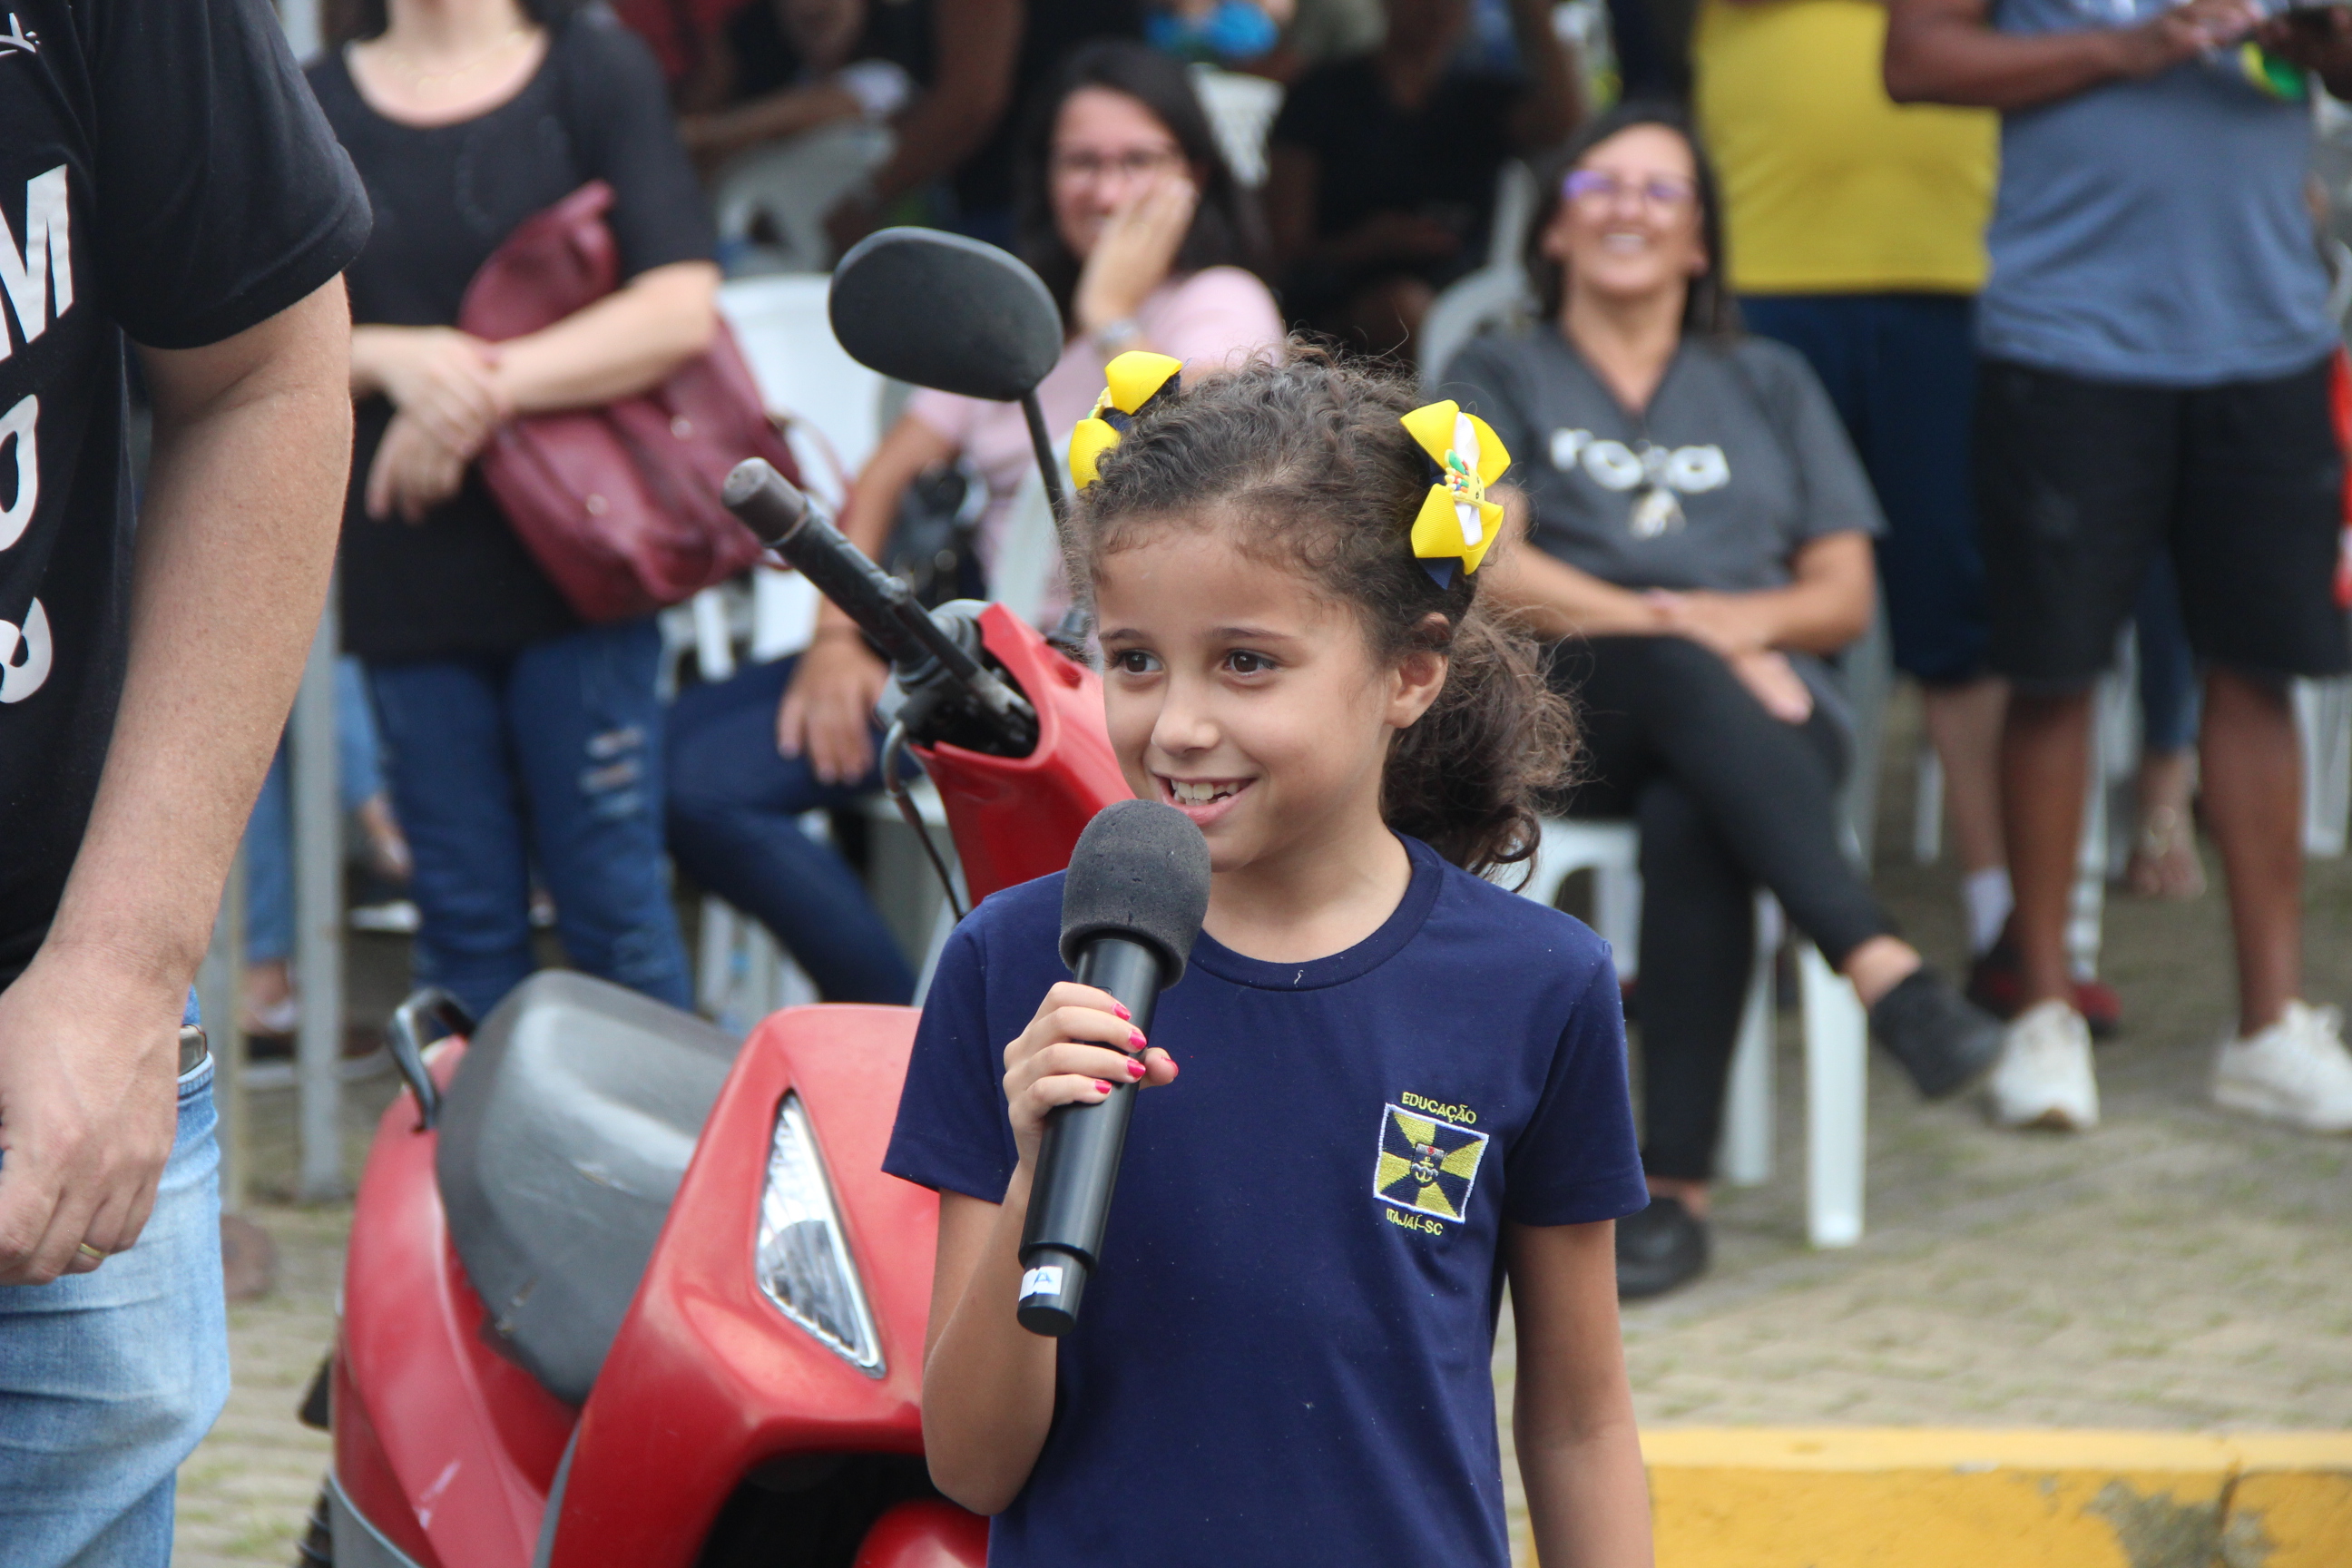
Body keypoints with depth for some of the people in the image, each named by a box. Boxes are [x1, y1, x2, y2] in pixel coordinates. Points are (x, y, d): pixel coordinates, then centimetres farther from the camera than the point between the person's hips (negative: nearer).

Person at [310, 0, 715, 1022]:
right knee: (463, 916, 6)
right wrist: (392, 358, -13)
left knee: (610, 903, -1)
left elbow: (681, 308, -9)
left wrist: (487, 388, -14)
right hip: (404, 581, 2)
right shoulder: (314, 107, 10)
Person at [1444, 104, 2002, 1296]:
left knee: (1692, 822, -36)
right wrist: (1674, 627, -11)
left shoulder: (1770, 386, 28)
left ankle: (1675, 1185, -41)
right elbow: (1486, 566, 2)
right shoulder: (1500, 379, 21)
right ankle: (1878, 964, -52)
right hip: (1562, 709, -1)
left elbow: (1844, 597, 18)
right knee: (1671, 673, -39)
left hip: (1766, 711, 1)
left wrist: (1748, 619, -6)